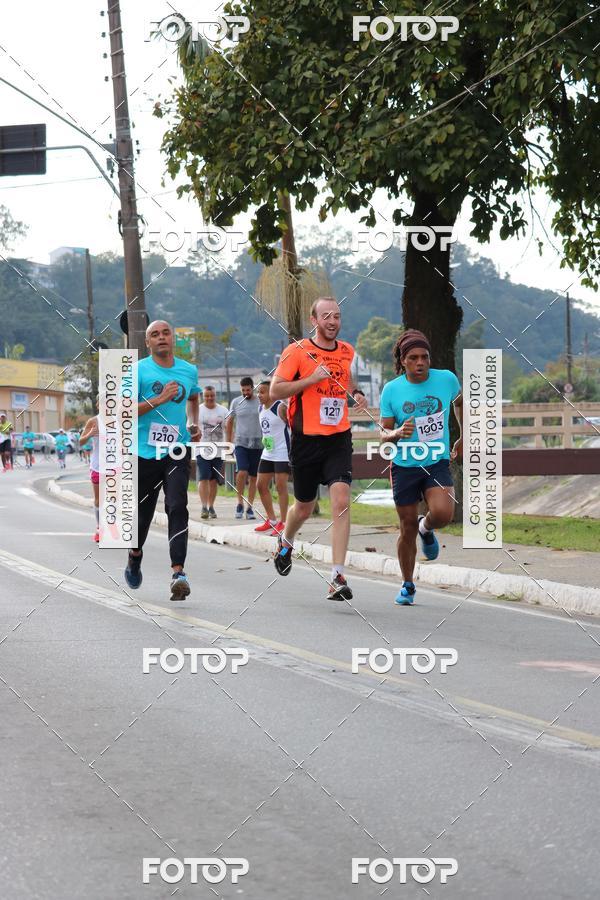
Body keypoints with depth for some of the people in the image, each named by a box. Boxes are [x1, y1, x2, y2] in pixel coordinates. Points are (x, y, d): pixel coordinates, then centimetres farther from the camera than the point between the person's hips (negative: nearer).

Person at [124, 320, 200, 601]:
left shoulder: (189, 371, 10)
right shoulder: (138, 371, -3)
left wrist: (194, 424, 15)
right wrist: (158, 400, -21)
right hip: (145, 452, -1)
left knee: (177, 507, -18)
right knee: (142, 512, 11)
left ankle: (178, 572, -27)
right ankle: (135, 555, 42)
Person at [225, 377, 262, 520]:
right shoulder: (236, 402, 6)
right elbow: (230, 421, 17)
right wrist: (228, 441, 17)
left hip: (258, 444, 0)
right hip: (241, 443, 0)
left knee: (253, 477, 4)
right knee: (242, 472, -18)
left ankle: (249, 508, 12)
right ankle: (240, 502, -2)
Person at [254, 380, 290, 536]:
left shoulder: (281, 408, -14)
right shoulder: (261, 409, 11)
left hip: (282, 454, -9)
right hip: (267, 454, 9)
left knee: (280, 486, -10)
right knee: (261, 485, 9)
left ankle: (282, 523, -4)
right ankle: (271, 520, 20)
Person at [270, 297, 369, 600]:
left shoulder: (347, 351, 9)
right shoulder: (297, 351, -6)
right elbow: (275, 390, -10)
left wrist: (355, 392, 10)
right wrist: (311, 379, -20)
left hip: (339, 439, 2)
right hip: (306, 440, -2)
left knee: (341, 501, -16)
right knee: (304, 507, 12)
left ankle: (337, 577, -17)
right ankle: (286, 542, 48)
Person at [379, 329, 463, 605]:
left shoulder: (446, 379, -4)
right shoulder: (391, 390, -7)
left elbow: (460, 401, 18)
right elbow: (384, 432, -3)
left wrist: (463, 438, 23)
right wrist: (397, 433, -26)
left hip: (437, 463, 0)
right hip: (404, 466, 0)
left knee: (443, 513, -25)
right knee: (408, 529, 4)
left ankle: (426, 529, 14)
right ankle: (407, 586, 25)